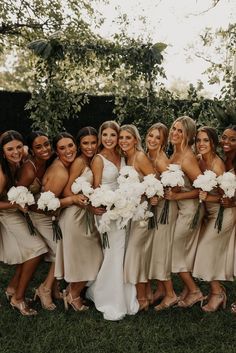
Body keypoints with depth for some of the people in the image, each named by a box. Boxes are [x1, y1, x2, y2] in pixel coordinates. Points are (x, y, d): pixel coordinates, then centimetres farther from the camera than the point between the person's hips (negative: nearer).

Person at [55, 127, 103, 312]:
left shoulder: (94, 161, 10)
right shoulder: (79, 161, -12)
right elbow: (66, 190, -17)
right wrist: (79, 199, -33)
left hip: (89, 214, 8)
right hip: (76, 214, -8)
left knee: (92, 256, 14)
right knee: (80, 257, 3)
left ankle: (73, 291, 32)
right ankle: (74, 295, 25)